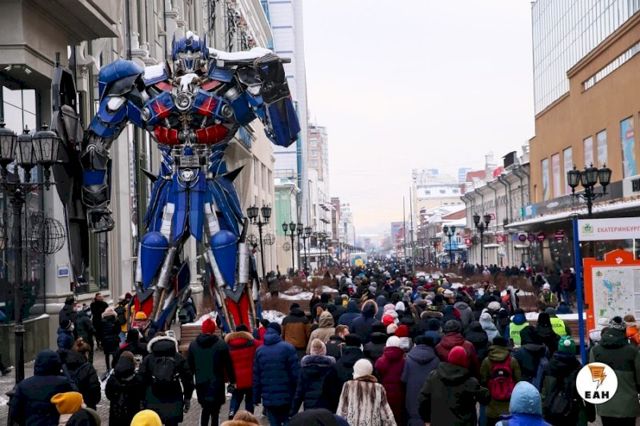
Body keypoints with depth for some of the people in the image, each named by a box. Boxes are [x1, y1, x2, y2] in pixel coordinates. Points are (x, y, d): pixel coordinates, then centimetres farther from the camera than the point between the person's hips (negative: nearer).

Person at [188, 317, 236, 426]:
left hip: (201, 383, 4)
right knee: (215, 411, 0)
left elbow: (190, 365, 9)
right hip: (216, 384, -4)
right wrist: (232, 380, 3)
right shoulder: (221, 344, -9)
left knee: (205, 409, 18)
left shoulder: (193, 345, 3)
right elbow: (228, 365, -6)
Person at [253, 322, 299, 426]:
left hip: (268, 398, 3)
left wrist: (256, 397, 10)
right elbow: (295, 373, -9)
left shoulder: (259, 351, 6)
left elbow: (256, 377, 6)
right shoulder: (287, 348, -5)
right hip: (286, 397, -3)